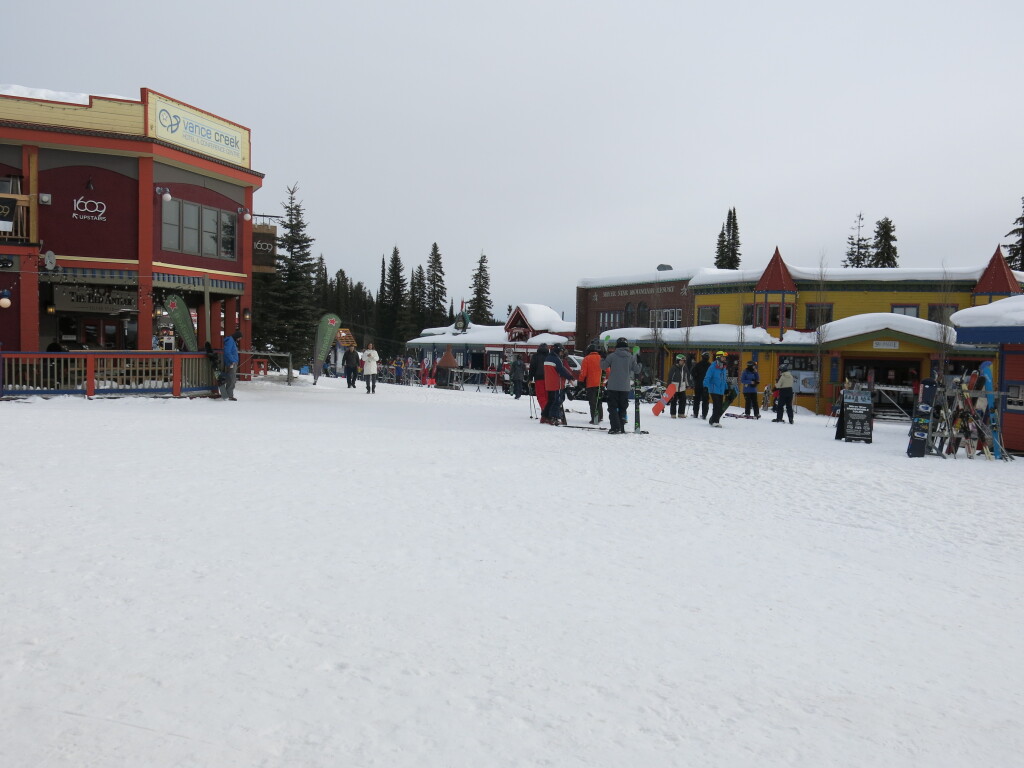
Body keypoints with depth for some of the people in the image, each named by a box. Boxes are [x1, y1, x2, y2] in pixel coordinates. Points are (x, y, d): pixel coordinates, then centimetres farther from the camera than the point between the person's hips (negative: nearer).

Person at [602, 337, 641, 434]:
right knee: (623, 408, 12)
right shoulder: (631, 357, 1)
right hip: (625, 387, 3)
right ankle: (621, 428, 11)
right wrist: (639, 362, 23)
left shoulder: (612, 356, -7)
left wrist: (603, 359, 15)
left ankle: (615, 427, -11)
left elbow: (603, 366, -3)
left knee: (612, 407, 1)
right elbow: (637, 370, 5)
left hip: (613, 386, -3)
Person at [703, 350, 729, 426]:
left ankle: (713, 420, 19)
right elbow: (707, 377, -12)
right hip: (714, 390, -7)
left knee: (721, 408, 6)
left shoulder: (724, 368, 14)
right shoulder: (713, 367, -9)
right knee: (717, 406, -11)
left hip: (721, 391, 7)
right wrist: (706, 386, -21)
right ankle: (714, 421, -1)